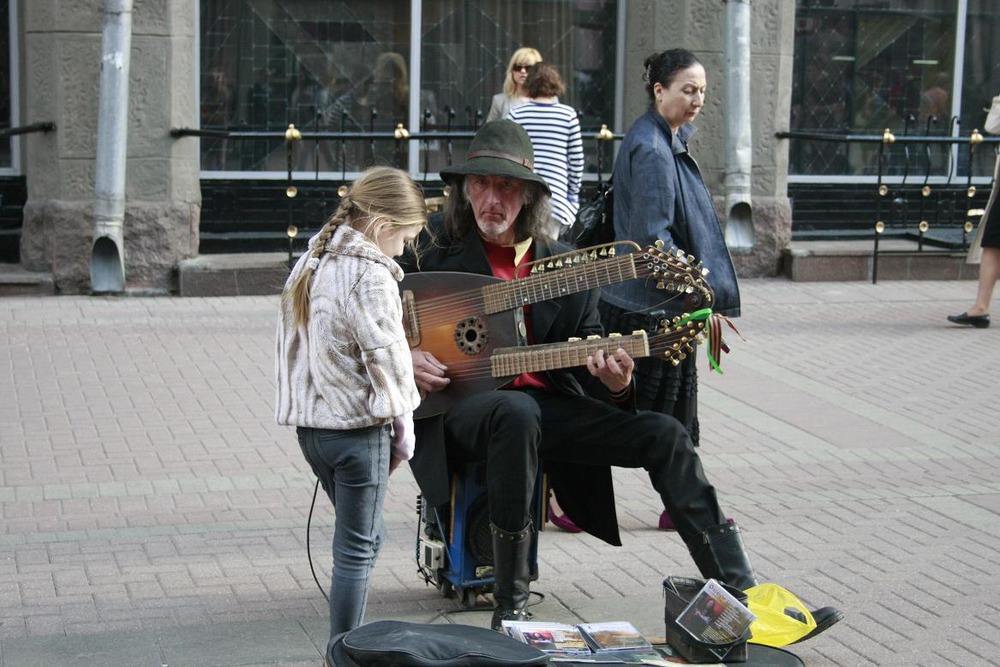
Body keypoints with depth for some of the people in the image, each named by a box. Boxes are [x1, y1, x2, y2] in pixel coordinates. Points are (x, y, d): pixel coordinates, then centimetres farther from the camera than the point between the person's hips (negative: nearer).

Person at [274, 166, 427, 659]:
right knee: (357, 548, 0)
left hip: (310, 424, 8)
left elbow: (291, 343, 14)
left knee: (359, 537, 20)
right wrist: (403, 427, -7)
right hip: (357, 427, -8)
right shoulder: (371, 276, -15)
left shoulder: (308, 265, 11)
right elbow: (385, 355, -18)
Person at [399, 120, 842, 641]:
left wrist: (615, 382, -15)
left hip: (547, 405, 4)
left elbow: (589, 360, 9)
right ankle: (510, 605, -29)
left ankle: (739, 595, -11)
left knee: (663, 434, -12)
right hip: (457, 401, -4)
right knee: (517, 413, -39)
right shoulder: (432, 249, 1)